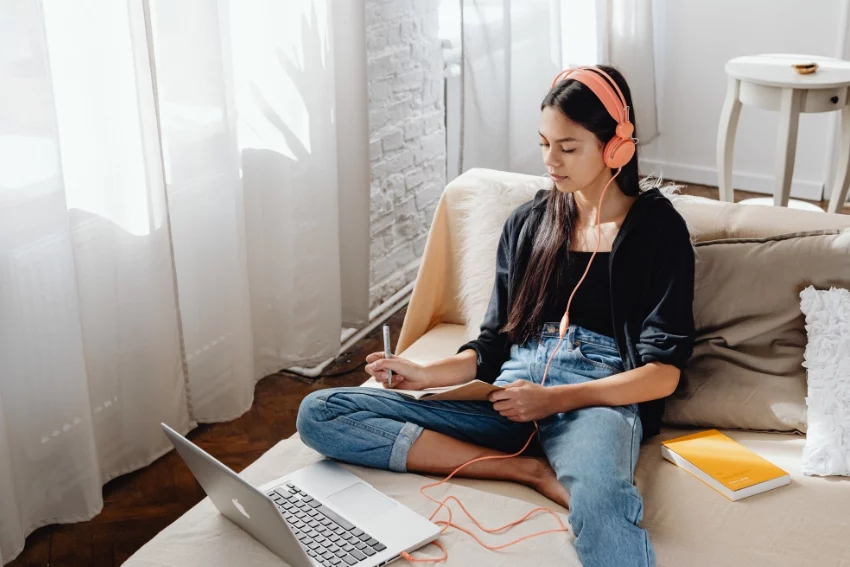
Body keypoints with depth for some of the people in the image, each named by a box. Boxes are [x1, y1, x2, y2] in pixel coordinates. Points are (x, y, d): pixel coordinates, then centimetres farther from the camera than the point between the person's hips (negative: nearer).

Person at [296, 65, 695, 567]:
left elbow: (663, 371, -3)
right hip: (512, 393, 7)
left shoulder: (658, 227, 3)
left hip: (601, 397, -7)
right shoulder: (527, 224, 17)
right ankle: (533, 469, -19)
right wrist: (425, 374, -2)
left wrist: (555, 399, -15)